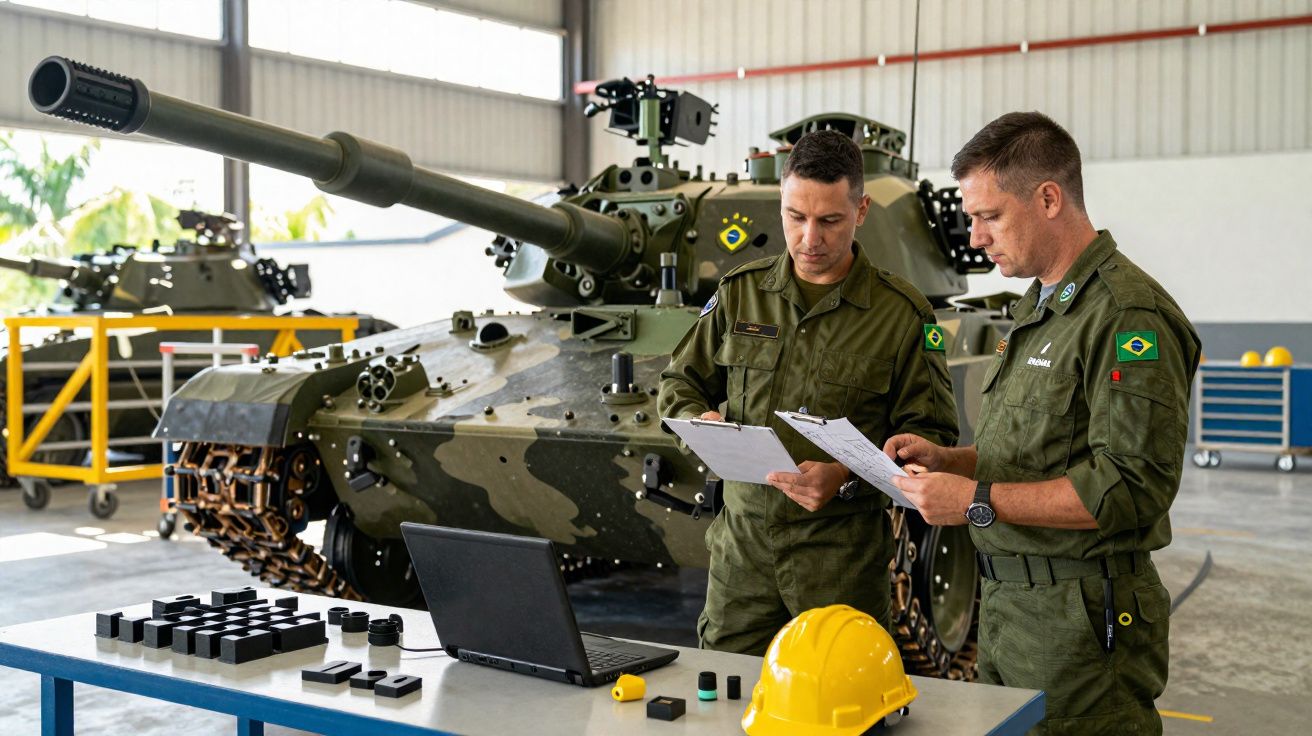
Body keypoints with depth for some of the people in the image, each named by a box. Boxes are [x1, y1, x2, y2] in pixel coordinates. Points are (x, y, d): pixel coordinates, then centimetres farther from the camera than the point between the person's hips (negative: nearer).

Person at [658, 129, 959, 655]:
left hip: (843, 554, -2)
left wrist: (847, 477, -18)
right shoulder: (739, 292, 8)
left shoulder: (902, 314, -1)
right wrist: (700, 419, -5)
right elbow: (679, 382, 18)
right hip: (743, 539, 3)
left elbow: (930, 436, -3)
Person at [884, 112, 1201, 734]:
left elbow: (1132, 488, -23)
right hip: (1005, 609, 9)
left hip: (1081, 622, -9)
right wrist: (947, 459, 7)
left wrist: (977, 501, -21)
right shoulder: (1037, 309, 17)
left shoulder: (1128, 314, -15)